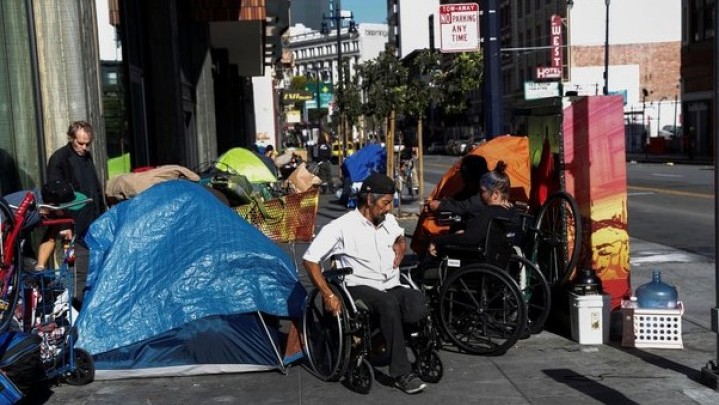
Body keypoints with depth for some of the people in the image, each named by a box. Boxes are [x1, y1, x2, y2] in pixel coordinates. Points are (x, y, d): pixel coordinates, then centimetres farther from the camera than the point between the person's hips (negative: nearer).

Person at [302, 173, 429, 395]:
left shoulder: (389, 221, 14)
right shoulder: (341, 227, -5)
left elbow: (401, 238, 39)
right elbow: (310, 259, -7)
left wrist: (399, 253, 14)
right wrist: (328, 295, -14)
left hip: (393, 287, 5)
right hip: (360, 289, -5)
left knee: (420, 307, -30)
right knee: (389, 302, -38)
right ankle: (401, 373, -30)